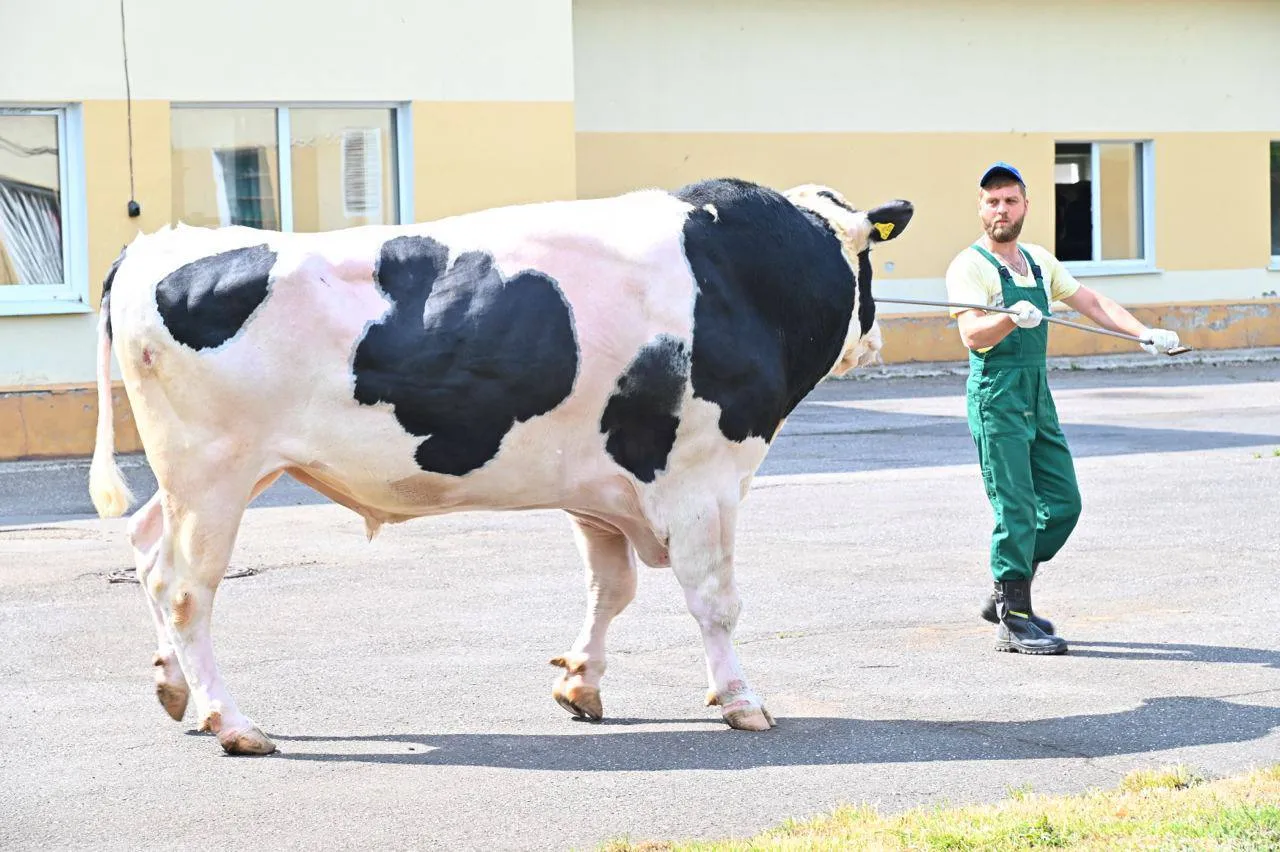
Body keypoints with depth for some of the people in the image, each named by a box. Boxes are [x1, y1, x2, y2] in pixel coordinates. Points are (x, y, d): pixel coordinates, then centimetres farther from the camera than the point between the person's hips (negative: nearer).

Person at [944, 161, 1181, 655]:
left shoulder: (1040, 262, 15)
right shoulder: (969, 266, -7)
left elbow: (1092, 304, 20)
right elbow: (973, 336, -19)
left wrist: (1144, 333, 8)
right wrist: (1011, 317, -39)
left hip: (1038, 395, 8)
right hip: (996, 396, -7)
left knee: (1063, 503, 8)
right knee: (1016, 509, -11)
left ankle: (1006, 595, 21)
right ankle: (1013, 622, -7)